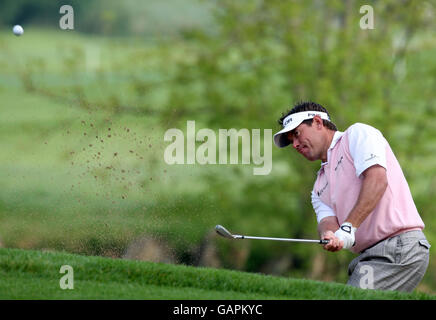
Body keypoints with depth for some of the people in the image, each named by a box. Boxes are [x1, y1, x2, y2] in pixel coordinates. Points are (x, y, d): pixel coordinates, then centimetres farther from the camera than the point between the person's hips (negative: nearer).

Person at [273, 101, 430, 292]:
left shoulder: (358, 134, 5)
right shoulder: (319, 186, 28)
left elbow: (377, 178, -13)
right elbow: (327, 219, 9)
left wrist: (348, 227, -21)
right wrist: (329, 234, -18)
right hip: (368, 257, 8)